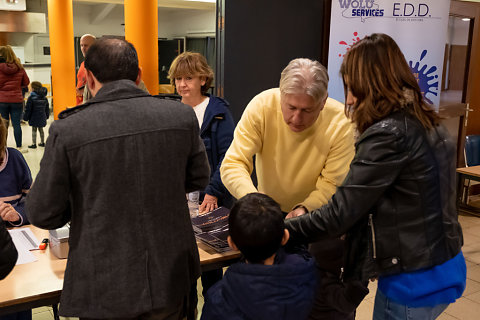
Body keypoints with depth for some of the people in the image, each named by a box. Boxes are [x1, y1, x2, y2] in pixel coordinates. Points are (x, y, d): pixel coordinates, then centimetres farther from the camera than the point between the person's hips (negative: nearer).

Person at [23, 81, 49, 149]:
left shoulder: (31, 98, -14)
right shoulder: (44, 98, 4)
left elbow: (28, 109, -11)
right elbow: (47, 109, 13)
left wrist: (26, 118, -1)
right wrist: (46, 116, 24)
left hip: (34, 118, -5)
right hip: (42, 118, 5)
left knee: (34, 130, 3)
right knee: (41, 130, 17)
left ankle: (34, 144, 5)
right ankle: (42, 142, 24)